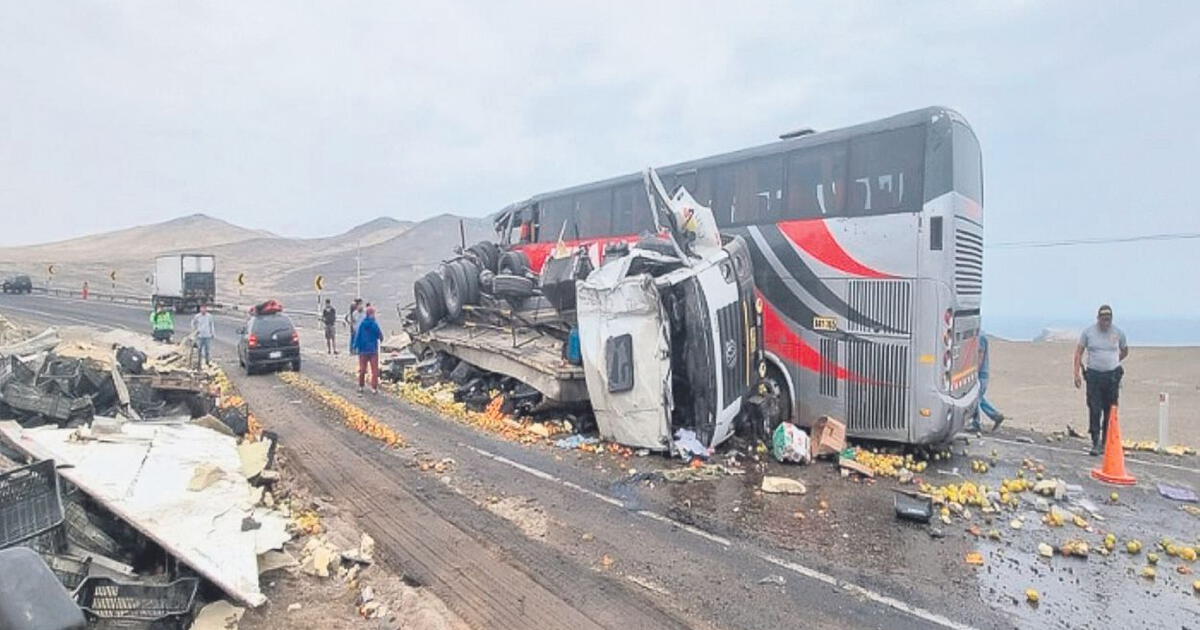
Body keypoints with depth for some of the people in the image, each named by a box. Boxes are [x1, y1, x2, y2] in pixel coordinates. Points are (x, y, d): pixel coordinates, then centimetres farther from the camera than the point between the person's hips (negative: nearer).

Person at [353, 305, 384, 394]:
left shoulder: (361, 324, -5)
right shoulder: (374, 324, -13)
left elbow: (357, 335, -3)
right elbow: (380, 336, -7)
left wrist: (356, 346, 5)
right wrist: (380, 339, 16)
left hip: (363, 350, 3)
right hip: (373, 350, -3)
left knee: (362, 369, 14)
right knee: (375, 370, 4)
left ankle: (360, 386, 23)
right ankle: (374, 388, 2)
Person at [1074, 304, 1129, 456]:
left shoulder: (1118, 333, 3)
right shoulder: (1087, 332, -2)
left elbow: (1125, 351, 21)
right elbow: (1078, 353, 0)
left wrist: (1112, 363, 17)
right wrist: (1077, 373, -8)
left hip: (1112, 376, 2)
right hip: (1093, 375, -2)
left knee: (1110, 411, 6)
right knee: (1094, 410, -6)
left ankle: (1106, 442, 18)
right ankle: (1095, 443, -2)